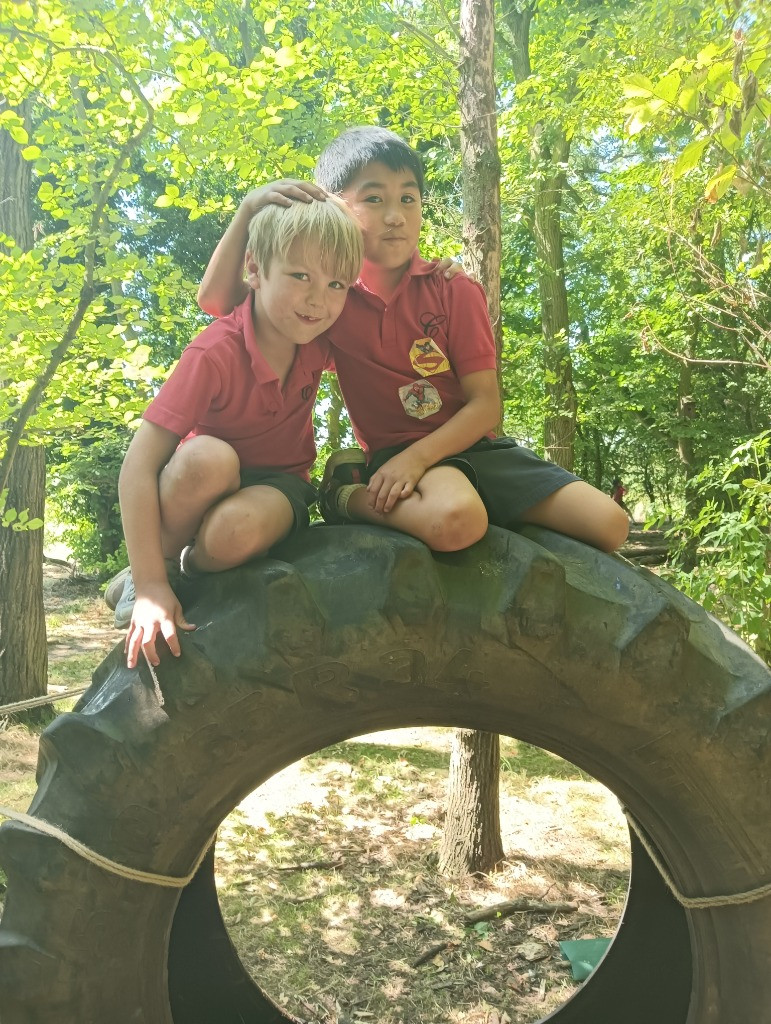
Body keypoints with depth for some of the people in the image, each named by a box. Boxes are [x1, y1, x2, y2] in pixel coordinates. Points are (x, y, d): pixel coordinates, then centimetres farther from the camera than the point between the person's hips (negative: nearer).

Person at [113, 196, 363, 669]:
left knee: (239, 529, -36)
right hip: (207, 483, -1)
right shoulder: (217, 353, -26)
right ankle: (143, 578, -11)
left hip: (276, 484, 2)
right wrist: (151, 584, -33)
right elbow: (140, 462, -30)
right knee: (208, 456, -38)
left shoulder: (321, 336, -13)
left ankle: (188, 568, 0)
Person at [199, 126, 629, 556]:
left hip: (472, 442, 4)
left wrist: (415, 458, -21)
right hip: (394, 451, -3)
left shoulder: (455, 291, -1)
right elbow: (217, 299, -2)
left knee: (610, 524, -8)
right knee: (455, 520, -39)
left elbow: (486, 405, -6)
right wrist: (249, 208, -13)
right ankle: (347, 493, -8)